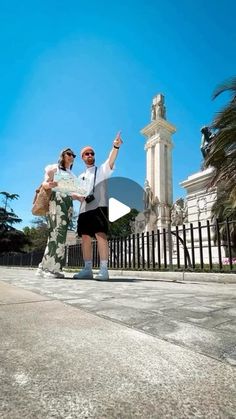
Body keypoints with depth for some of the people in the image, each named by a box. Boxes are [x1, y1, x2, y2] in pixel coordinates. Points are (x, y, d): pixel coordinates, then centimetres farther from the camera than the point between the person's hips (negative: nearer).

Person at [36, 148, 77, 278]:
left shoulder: (72, 175, 29)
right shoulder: (54, 168, 13)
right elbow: (44, 183, 1)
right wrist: (49, 185, -22)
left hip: (68, 203, 6)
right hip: (56, 200, -6)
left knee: (60, 233, -5)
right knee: (57, 232, -19)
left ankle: (45, 267, -4)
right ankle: (51, 267, -19)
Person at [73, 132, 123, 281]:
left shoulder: (102, 170, 11)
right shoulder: (81, 177, 26)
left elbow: (111, 161, -10)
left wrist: (116, 146, -28)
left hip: (99, 207, -6)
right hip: (84, 209, 6)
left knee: (101, 235, -15)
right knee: (85, 238, 3)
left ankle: (104, 270, -15)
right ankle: (87, 270, 10)